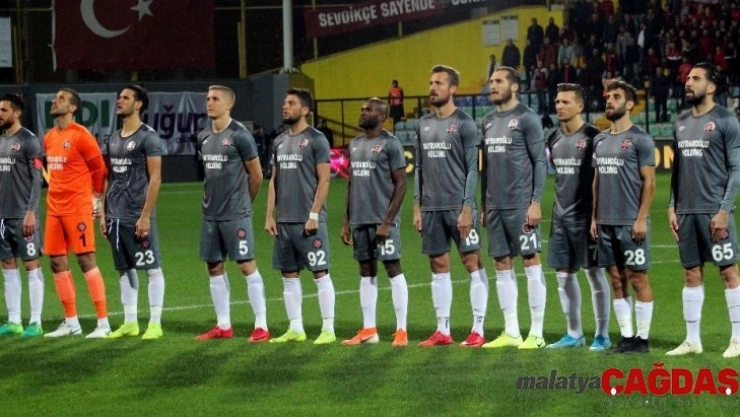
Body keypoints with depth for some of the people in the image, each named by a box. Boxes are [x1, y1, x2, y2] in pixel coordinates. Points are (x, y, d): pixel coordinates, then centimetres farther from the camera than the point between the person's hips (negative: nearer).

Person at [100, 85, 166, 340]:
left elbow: (155, 178, -12)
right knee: (124, 270, 11)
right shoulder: (113, 139, 14)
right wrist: (103, 213, 12)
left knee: (152, 269, -2)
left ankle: (155, 324, 1)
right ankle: (130, 323, 18)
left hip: (138, 217, -8)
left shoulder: (148, 137, -8)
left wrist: (145, 216, -16)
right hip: (115, 216, 8)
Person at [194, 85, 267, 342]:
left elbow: (256, 175, -4)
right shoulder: (203, 137, 10)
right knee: (214, 267, 9)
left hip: (235, 215, -7)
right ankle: (223, 326, 17)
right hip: (210, 214, 7)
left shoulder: (239, 135, -10)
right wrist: (212, 199, 15)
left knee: (246, 265, -7)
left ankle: (261, 326, -3)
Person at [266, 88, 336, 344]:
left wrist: (313, 215, -16)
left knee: (320, 272, -4)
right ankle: (295, 329, 15)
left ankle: (328, 329, -1)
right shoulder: (280, 142, 14)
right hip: (284, 221, 7)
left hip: (308, 221, -7)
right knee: (289, 275, 9)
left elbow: (324, 180, -10)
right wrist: (269, 215, 9)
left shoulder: (316, 140, -6)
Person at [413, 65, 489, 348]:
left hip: (458, 207, -6)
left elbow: (472, 169, -8)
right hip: (431, 208, 6)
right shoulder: (423, 124, 12)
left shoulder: (464, 124, -5)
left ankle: (478, 330, -2)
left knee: (472, 262, -4)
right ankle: (442, 330, 14)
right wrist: (417, 205, 10)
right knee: (438, 266, 9)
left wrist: (467, 208, -14)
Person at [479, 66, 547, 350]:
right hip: (495, 207, 7)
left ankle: (536, 333, -2)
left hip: (520, 206, -7)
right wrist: (483, 204, 17)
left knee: (531, 263, -4)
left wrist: (536, 202, -14)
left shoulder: (526, 119, -6)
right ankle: (511, 332, 14)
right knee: (502, 266, 8)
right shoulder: (487, 122, 15)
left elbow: (540, 162, -8)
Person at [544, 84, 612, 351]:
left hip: (584, 216, -7)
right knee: (564, 274, 8)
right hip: (561, 216, 7)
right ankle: (574, 334, 18)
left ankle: (602, 335, 6)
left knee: (594, 272, -1)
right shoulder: (554, 139, 11)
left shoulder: (592, 137, -9)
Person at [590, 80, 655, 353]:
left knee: (637, 278, -2)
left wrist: (641, 219, -15)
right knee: (616, 279, 8)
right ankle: (626, 336, 13)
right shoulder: (600, 140, 14)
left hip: (631, 224, -7)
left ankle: (642, 338, 2)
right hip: (606, 223, 7)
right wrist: (594, 217, 13)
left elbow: (649, 182, -9)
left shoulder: (640, 140, -6)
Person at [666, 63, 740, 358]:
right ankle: (692, 340, 14)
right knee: (691, 274, 9)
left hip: (715, 211, -6)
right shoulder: (682, 122, 13)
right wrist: (672, 206, 11)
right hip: (686, 211, 6)